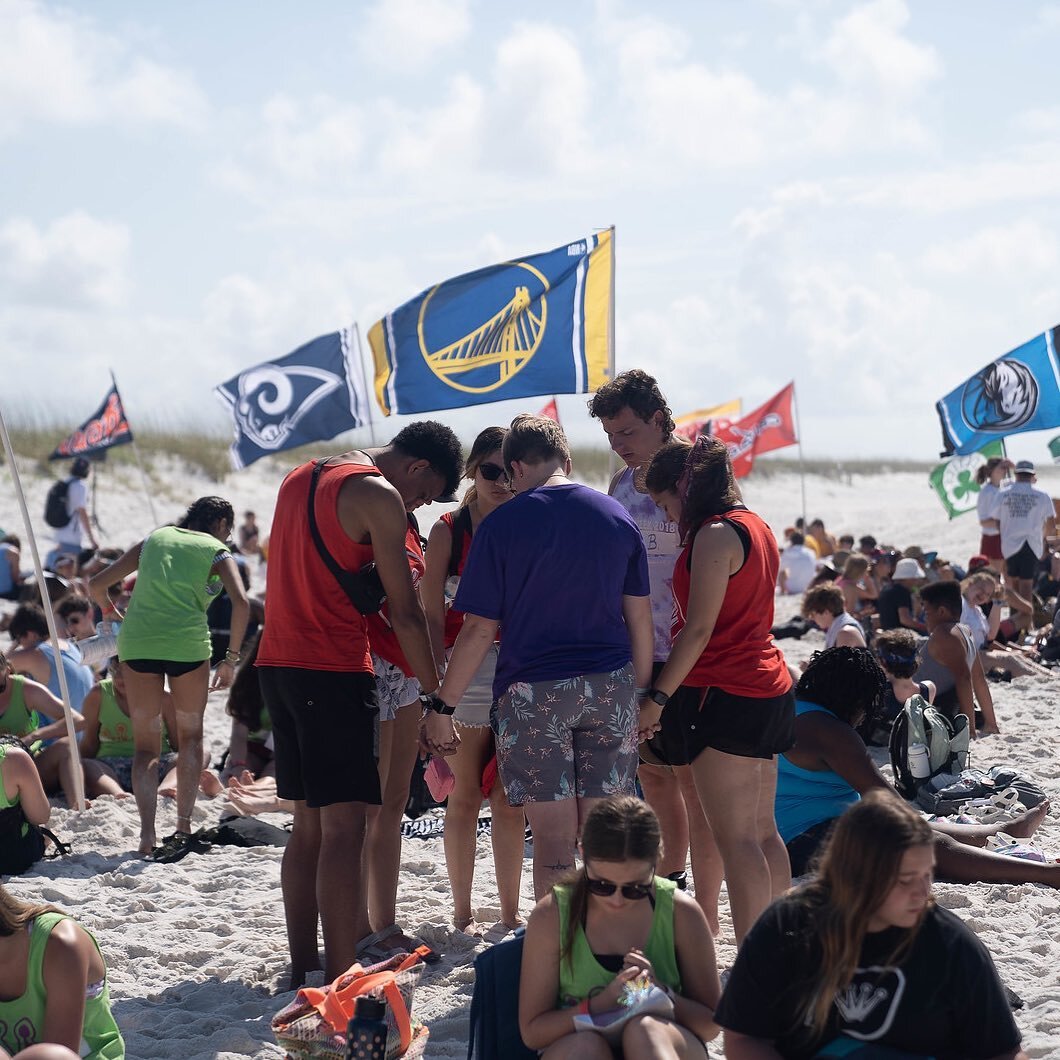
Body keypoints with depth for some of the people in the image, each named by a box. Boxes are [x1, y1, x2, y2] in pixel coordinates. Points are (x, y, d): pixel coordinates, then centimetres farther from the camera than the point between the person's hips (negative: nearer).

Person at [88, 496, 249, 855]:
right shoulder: (216, 550, 11)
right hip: (187, 643, -2)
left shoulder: (154, 538, 20)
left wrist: (114, 613, 39)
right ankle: (183, 828, 11)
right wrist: (231, 659, 1)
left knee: (146, 744, 10)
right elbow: (241, 602, -7)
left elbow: (96, 585, 20)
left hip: (137, 641, 2)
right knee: (190, 734, 18)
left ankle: (147, 831, -8)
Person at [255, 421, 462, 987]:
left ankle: (302, 968, 17)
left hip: (277, 664, 9)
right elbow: (406, 612, -9)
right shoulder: (379, 497, -9)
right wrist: (435, 700, -4)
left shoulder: (301, 477, 18)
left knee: (308, 824, 14)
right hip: (334, 670, -9)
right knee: (343, 827, -8)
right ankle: (342, 980, -11)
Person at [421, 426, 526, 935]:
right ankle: (462, 910, 13)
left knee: (511, 798, 5)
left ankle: (511, 911, 13)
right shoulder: (449, 530, 0)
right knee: (465, 796, 3)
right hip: (465, 668, -2)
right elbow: (432, 616, -3)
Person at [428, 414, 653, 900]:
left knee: (553, 842, 0)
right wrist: (643, 694, 19)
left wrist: (441, 708, 0)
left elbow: (480, 628, -7)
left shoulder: (502, 524, -6)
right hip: (610, 689, 4)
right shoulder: (617, 516, 6)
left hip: (533, 692, -3)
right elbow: (639, 616, 10)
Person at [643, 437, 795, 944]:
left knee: (734, 838, -8)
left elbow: (699, 629, -18)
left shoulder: (714, 535, -14)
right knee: (762, 833, 12)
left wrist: (658, 697, -14)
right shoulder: (756, 527, 15)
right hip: (768, 691, 10)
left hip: (725, 694, -10)